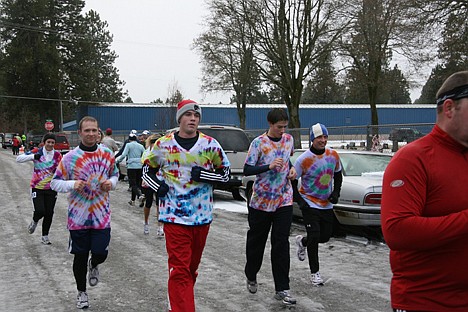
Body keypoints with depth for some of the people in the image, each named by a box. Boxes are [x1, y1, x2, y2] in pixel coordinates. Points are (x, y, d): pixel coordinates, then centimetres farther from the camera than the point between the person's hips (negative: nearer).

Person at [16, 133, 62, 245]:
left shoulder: (57, 155, -1)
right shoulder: (37, 152, -5)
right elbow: (19, 158, -10)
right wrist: (33, 156, -25)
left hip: (51, 189, 2)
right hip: (37, 188, -2)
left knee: (49, 213, 5)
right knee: (40, 211, -15)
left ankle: (45, 236, 23)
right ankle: (34, 221, 22)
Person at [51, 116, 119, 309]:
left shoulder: (107, 154, 1)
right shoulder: (69, 157, -7)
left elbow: (115, 174, 16)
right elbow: (55, 182, -2)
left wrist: (111, 183, -7)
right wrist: (72, 184, -21)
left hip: (101, 215, 1)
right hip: (78, 216, -1)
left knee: (100, 254, -1)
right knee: (80, 256, 9)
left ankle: (93, 265, 38)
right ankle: (81, 292, 31)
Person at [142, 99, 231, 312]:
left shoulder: (210, 145, 1)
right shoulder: (163, 144, 0)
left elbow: (226, 174, 6)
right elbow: (147, 170, 14)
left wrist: (204, 175, -13)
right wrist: (158, 187, -5)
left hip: (202, 216, 3)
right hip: (174, 216, -2)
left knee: (192, 267, 18)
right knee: (180, 269, -8)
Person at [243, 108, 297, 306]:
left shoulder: (289, 139, 5)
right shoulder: (259, 143, -11)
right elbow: (247, 170, -15)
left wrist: (291, 168, 2)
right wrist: (269, 166, -27)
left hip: (284, 200, 3)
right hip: (261, 201, -3)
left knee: (281, 244, -3)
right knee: (256, 241, 11)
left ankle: (282, 289, 2)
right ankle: (251, 276, 36)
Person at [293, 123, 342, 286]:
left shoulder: (333, 155, -2)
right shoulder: (304, 159, -17)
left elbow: (338, 175, 14)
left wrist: (336, 192, 2)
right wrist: (299, 201, -15)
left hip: (327, 204, 5)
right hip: (309, 204, -5)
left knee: (325, 236, 10)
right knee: (314, 237, -8)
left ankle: (302, 242, 41)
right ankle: (314, 272, 10)